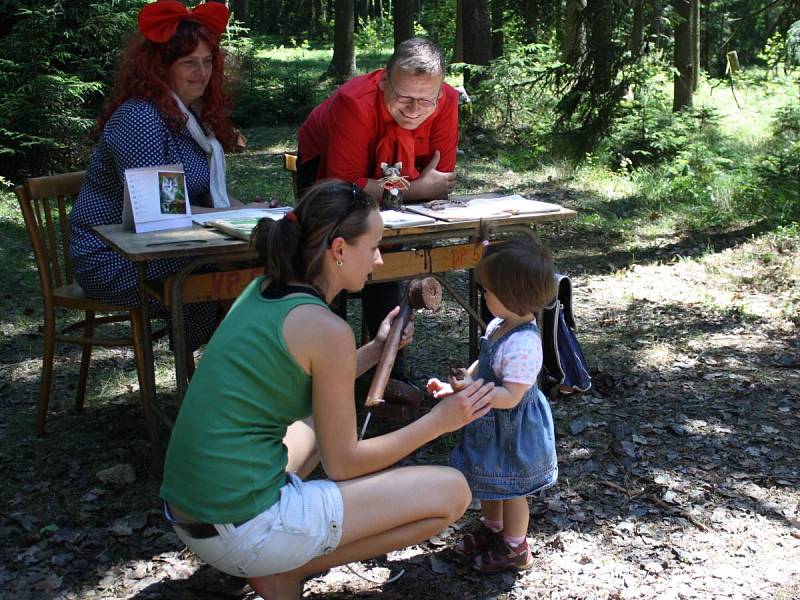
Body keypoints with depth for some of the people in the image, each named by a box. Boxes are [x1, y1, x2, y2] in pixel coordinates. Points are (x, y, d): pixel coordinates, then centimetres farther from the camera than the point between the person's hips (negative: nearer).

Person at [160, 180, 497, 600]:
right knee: (452, 492, -2)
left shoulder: (262, 291, 7)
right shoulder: (326, 329, -17)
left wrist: (377, 349, 16)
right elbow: (341, 463, -8)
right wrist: (438, 422, 0)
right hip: (243, 533, -9)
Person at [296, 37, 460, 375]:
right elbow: (344, 187, -42)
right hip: (326, 171, -3)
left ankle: (390, 367, 2)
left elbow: (441, 180, -23)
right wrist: (417, 188, -38)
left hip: (384, 173, 4)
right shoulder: (354, 104, -40)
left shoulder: (446, 101, -27)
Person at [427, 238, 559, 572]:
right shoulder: (500, 325, -4)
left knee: (510, 489, 12)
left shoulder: (523, 344, -34)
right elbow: (482, 366, 10)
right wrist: (457, 387, -2)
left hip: (512, 429, -9)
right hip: (491, 425, 9)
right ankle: (492, 529, 49)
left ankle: (515, 549, 34)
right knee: (488, 482, 26)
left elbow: (510, 396, -34)